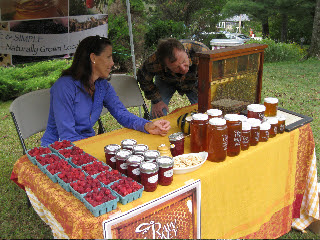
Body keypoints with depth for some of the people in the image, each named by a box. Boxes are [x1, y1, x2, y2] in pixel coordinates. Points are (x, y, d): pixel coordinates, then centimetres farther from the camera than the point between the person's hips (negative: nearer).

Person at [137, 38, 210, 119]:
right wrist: (156, 100, -16)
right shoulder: (153, 62, -38)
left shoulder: (202, 52, -41)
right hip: (165, 82, 0)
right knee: (157, 115, -12)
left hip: (194, 82, 1)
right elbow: (143, 79, -13)